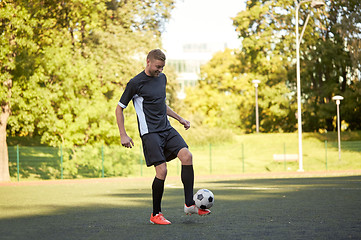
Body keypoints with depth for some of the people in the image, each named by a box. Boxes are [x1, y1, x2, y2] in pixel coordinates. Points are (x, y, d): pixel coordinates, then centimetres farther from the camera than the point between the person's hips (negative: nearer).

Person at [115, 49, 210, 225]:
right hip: (150, 132, -6)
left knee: (186, 156, -14)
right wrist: (123, 135, -7)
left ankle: (189, 204, -9)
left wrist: (180, 119, 26)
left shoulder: (162, 78, 14)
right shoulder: (135, 83, -7)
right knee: (162, 170, -15)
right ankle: (156, 214, 1)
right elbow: (119, 108, -1)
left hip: (167, 129, 7)